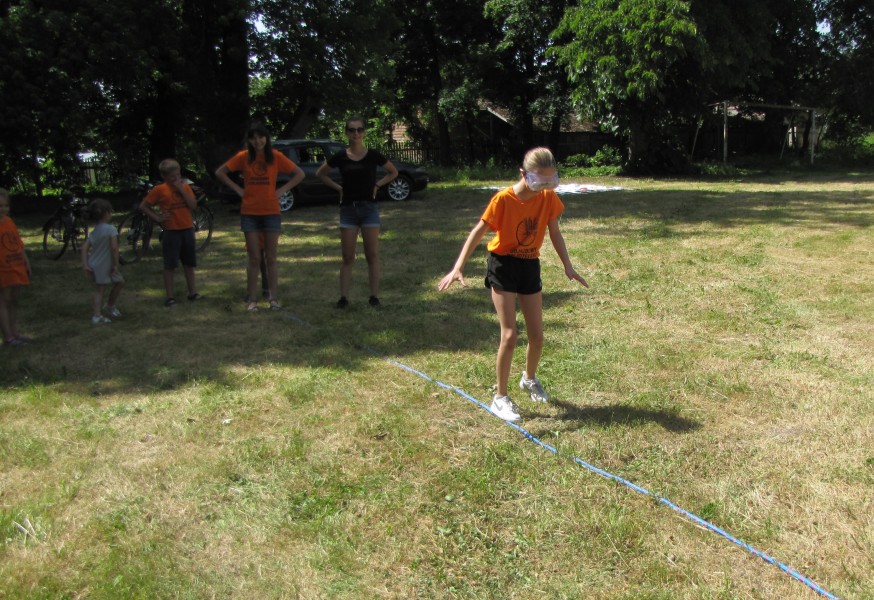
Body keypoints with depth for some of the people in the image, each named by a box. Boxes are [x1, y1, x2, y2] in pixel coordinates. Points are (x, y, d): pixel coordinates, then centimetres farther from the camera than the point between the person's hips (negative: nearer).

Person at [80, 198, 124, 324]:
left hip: (94, 265, 8)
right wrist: (116, 264, -13)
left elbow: (84, 247, 4)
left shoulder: (94, 230, 9)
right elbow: (114, 248, -20)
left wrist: (85, 264, 2)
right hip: (104, 265, -8)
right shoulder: (111, 228, -14)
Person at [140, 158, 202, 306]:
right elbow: (143, 206, 0)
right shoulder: (159, 190, -6)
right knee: (170, 265, 1)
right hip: (171, 232, -4)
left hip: (187, 229, 4)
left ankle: (193, 292, 22)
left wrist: (181, 189, -13)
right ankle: (170, 296, 8)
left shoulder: (185, 187, 5)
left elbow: (193, 205, -9)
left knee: (189, 263, 12)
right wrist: (157, 217, -8)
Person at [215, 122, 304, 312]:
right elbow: (220, 172, 7)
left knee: (270, 258, 5)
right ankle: (252, 299, 9)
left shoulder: (275, 156, -2)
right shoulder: (243, 157, -1)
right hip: (249, 213, 0)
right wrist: (238, 189, -2)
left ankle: (273, 298, 12)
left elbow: (299, 173, 4)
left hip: (271, 212, 0)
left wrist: (282, 190, -4)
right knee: (254, 259, 2)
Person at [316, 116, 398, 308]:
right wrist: (338, 187, 4)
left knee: (372, 255, 2)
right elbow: (320, 173, 15)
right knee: (347, 257, 2)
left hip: (369, 208, -1)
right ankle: (343, 297, 6)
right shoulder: (340, 157, 0)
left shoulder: (373, 155, -2)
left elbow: (393, 172, 13)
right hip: (348, 209, 1)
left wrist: (377, 185, 1)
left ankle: (374, 296, 8)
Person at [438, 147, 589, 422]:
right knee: (510, 334, -12)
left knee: (537, 335, 9)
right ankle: (500, 398, 2)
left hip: (530, 266, 5)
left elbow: (554, 232, 8)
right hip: (503, 266, -5)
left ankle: (529, 379, 39)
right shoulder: (503, 199, -20)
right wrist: (458, 268, -24)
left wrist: (568, 266, 5)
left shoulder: (549, 198, -6)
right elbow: (478, 232, -16)